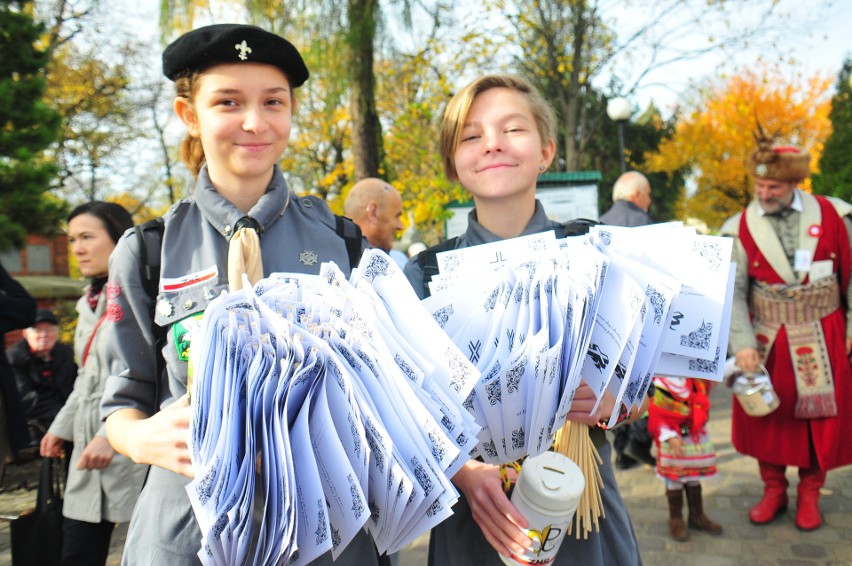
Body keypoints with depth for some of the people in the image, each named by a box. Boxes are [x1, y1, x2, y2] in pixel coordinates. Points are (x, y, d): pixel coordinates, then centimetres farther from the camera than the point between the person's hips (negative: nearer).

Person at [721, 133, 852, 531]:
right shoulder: (741, 229, -7)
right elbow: (732, 291, -12)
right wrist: (742, 345, -21)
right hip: (767, 341, 0)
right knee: (766, 414, 9)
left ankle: (809, 493, 29)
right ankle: (773, 489, 29)